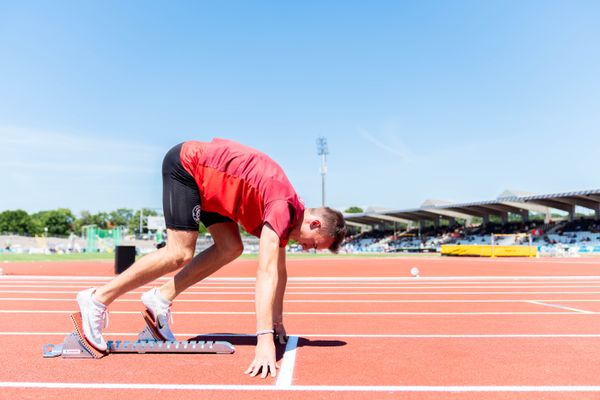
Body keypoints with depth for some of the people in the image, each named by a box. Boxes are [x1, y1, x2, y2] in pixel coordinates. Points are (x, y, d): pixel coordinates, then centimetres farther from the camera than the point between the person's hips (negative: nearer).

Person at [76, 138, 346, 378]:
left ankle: (161, 299, 4)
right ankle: (97, 300, -6)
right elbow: (265, 273, -36)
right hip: (186, 164, -9)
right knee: (180, 253, -17)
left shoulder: (285, 210, 2)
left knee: (230, 248, 0)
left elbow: (279, 270, 11)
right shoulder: (283, 209, -26)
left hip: (204, 177, 9)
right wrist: (264, 340, -41)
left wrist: (276, 321, 14)